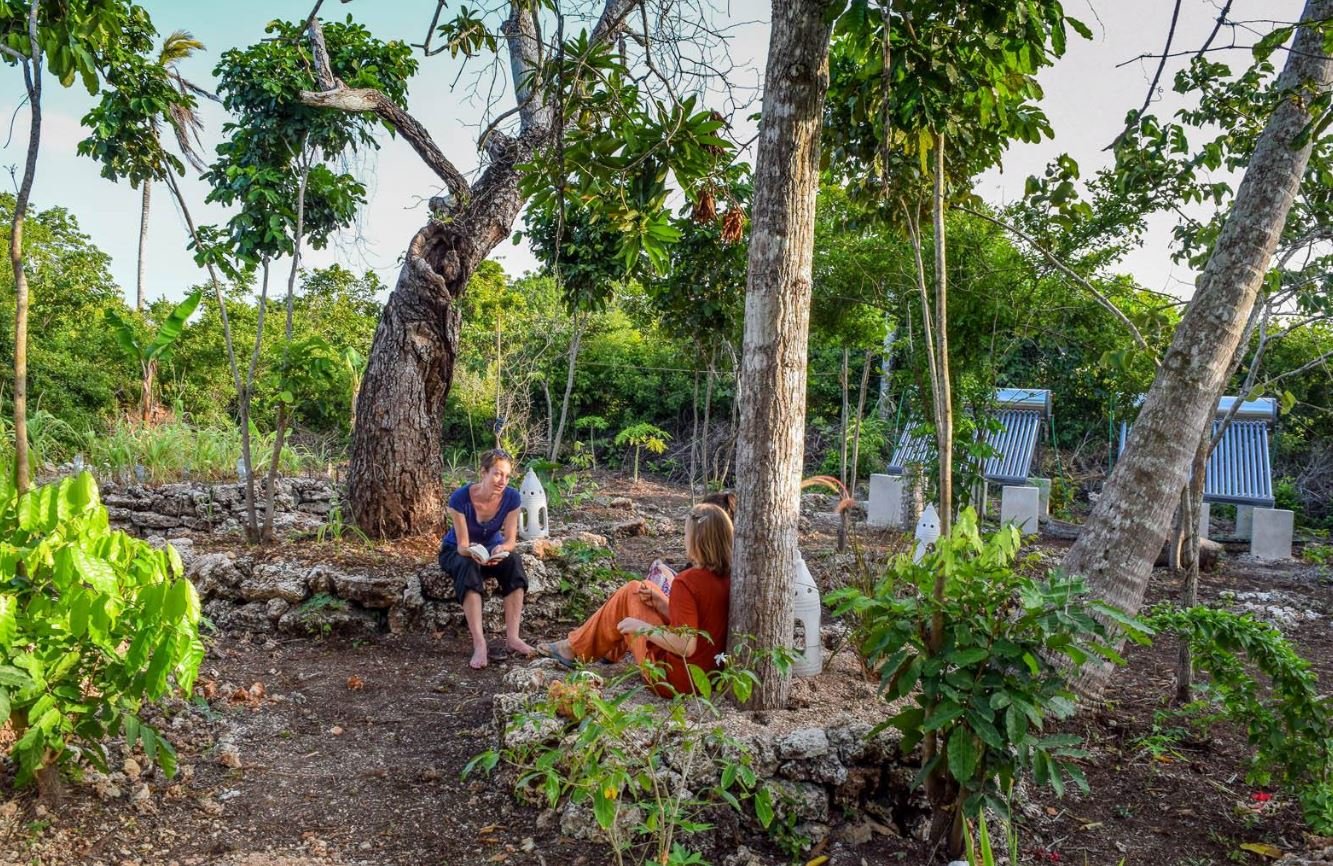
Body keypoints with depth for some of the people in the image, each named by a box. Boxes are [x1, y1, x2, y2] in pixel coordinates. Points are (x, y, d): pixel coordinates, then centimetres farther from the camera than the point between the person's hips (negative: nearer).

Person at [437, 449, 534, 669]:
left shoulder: (511, 498, -20)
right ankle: (479, 644, -44)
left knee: (514, 561, -30)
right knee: (469, 566, -37)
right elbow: (462, 546, -25)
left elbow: (511, 539, -16)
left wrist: (501, 549, -40)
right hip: (456, 552, -3)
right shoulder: (460, 498, -29)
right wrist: (473, 552, -49)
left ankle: (512, 637, -31)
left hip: (492, 548, 3)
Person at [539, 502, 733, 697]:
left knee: (631, 592, 4)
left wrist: (642, 627, -15)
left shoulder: (686, 582, -25)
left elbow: (686, 646, -28)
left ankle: (575, 649, 20)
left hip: (674, 679, -7)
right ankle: (609, 650, 37)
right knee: (645, 589, 16)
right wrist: (661, 604, 2)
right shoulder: (728, 577, -2)